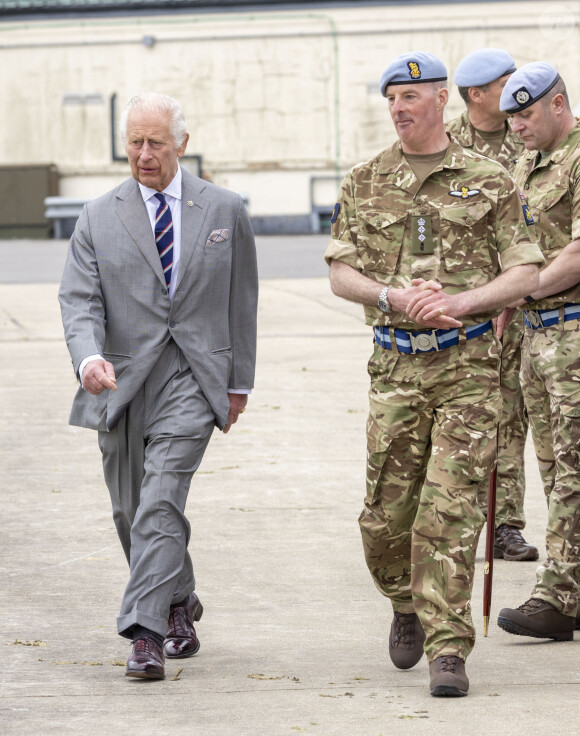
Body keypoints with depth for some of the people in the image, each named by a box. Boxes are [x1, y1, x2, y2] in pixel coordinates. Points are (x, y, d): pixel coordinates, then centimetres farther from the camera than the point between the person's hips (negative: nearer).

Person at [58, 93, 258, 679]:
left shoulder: (224, 211, 6)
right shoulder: (99, 218, 5)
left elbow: (241, 301, 12)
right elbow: (79, 299, -4)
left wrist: (239, 382, 11)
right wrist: (89, 356, -23)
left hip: (193, 378, -3)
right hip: (122, 382, 3)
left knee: (160, 504, -17)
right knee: (131, 513, 11)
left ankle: (144, 633, -19)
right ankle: (179, 605, 34)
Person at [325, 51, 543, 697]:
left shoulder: (488, 181, 3)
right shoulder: (364, 183, 10)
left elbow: (524, 273, 1)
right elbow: (340, 274, 8)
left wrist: (459, 301, -14)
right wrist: (394, 296, -12)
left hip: (467, 362, -2)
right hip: (395, 364, 2)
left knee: (450, 507, -10)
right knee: (386, 511, 2)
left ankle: (447, 649, -8)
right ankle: (407, 605, 31)